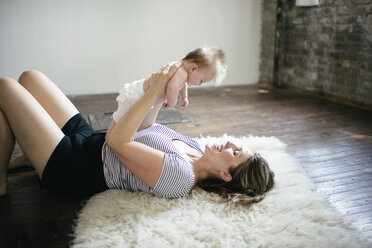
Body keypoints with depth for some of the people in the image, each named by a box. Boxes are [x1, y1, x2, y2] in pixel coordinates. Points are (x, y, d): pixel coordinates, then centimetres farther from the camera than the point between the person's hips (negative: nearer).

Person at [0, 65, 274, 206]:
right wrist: (161, 95, -2)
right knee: (30, 76, 13)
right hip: (88, 139, 9)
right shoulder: (194, 147, -1)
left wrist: (154, 93, -26)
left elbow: (117, 141, -29)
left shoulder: (180, 176, -30)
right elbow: (145, 133, 11)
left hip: (70, 167, -9)